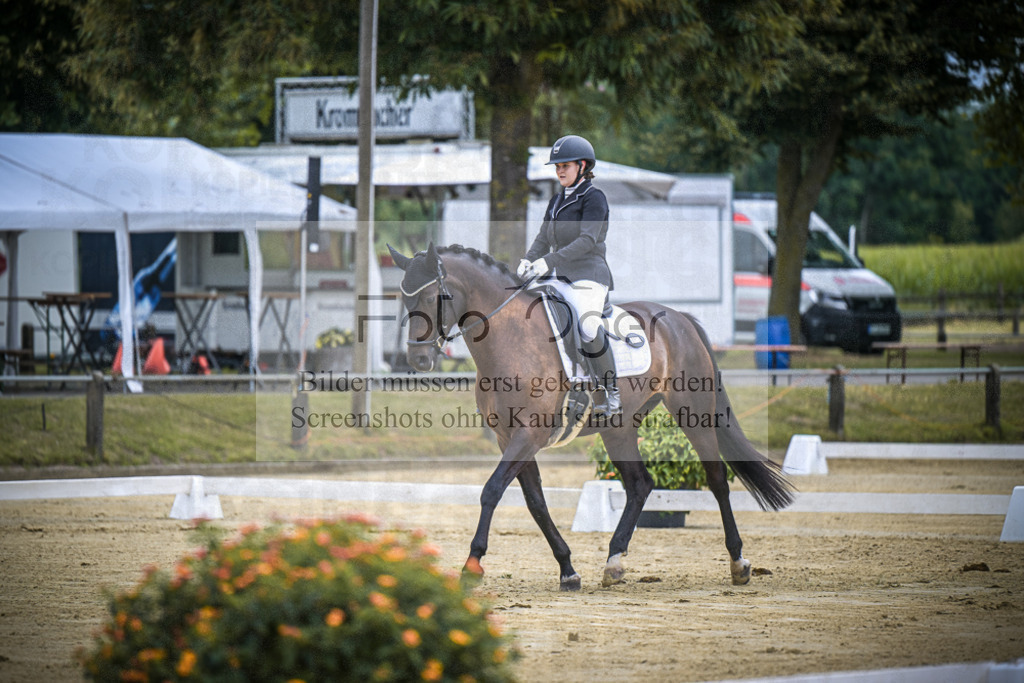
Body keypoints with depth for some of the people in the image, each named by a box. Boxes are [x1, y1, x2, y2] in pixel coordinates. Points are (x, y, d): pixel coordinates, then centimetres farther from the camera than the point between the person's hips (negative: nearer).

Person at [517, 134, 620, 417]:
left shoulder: (594, 198, -5)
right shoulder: (557, 201, 19)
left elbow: (587, 240, -17)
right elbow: (543, 239, 19)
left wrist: (548, 261, -24)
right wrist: (527, 261, -3)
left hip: (588, 276, -8)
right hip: (557, 278, 8)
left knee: (589, 329, -28)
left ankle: (612, 393, -17)